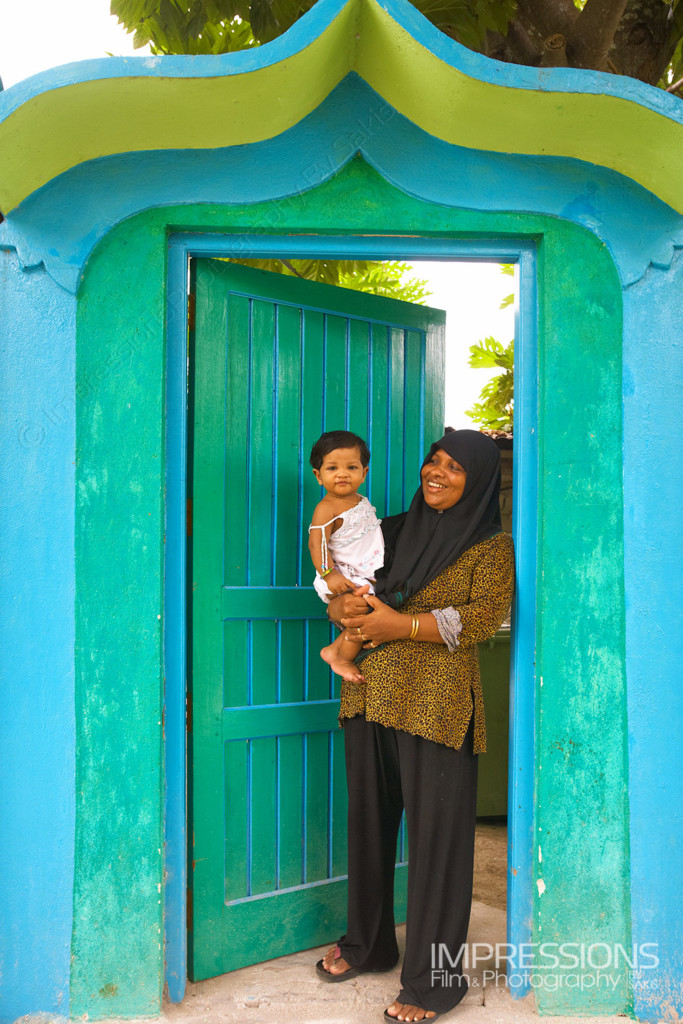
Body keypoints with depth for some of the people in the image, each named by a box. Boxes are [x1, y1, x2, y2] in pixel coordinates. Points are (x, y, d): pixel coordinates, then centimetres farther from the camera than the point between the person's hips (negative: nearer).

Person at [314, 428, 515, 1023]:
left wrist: (399, 624, -17)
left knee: (436, 835, -1)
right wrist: (346, 607, -7)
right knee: (369, 821, 14)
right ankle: (368, 945, 34)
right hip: (372, 696, 6)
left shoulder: (491, 545, 2)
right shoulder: (394, 529, 17)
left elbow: (485, 616, -12)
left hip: (435, 705, -5)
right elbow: (339, 589, 19)